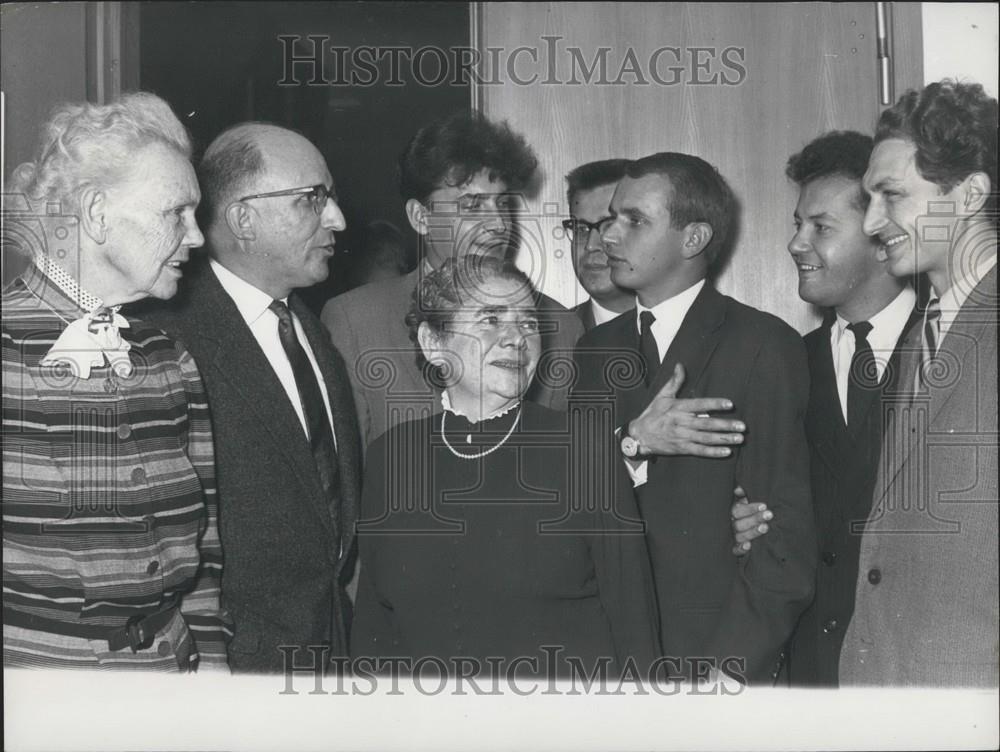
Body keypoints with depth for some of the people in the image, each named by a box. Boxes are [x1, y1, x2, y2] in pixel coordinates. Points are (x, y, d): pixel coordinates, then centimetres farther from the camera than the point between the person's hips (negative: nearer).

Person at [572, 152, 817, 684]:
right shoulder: (596, 348, 9)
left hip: (714, 654, -4)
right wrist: (629, 446, -18)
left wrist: (729, 665, -15)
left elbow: (786, 534, -10)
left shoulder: (764, 345, -7)